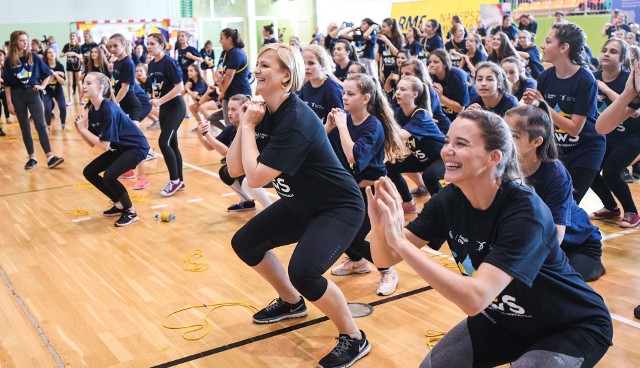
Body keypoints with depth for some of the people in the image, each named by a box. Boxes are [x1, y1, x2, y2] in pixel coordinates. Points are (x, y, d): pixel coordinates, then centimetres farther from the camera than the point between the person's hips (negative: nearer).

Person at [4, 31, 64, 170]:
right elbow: (7, 84, 1)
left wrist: (42, 86, -3)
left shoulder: (33, 57, 0)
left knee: (41, 125, -8)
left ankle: (50, 157, -11)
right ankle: (32, 158, 12)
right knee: (25, 128, 6)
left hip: (32, 93, -1)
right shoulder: (9, 61, 0)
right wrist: (9, 102, -2)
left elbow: (48, 73, 10)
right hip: (17, 96, 1)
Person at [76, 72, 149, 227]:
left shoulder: (108, 109, -26)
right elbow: (92, 143, 2)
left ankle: (130, 211, -4)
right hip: (120, 148, 9)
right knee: (89, 172, 7)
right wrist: (80, 130, -14)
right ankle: (119, 205, 20)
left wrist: (83, 129, -20)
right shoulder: (92, 109, 0)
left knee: (109, 176, -27)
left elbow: (104, 145, -27)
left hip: (136, 147, -9)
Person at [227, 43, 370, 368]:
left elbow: (255, 177, -30)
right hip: (300, 204, 9)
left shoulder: (295, 120, -27)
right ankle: (291, 302, 34)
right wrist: (244, 126, -14)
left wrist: (248, 126, -21)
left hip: (339, 207, -9)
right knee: (244, 243, 12)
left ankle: (354, 339, -3)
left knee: (303, 271, -28)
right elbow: (234, 169, -3)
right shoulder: (264, 113, -1)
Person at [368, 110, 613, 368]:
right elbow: (386, 259, -13)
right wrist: (379, 225, -34)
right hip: (504, 319, 6)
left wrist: (400, 241, -44)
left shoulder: (525, 211, -31)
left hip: (574, 327, -5)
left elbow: (474, 299, -41)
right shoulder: (449, 200, -13)